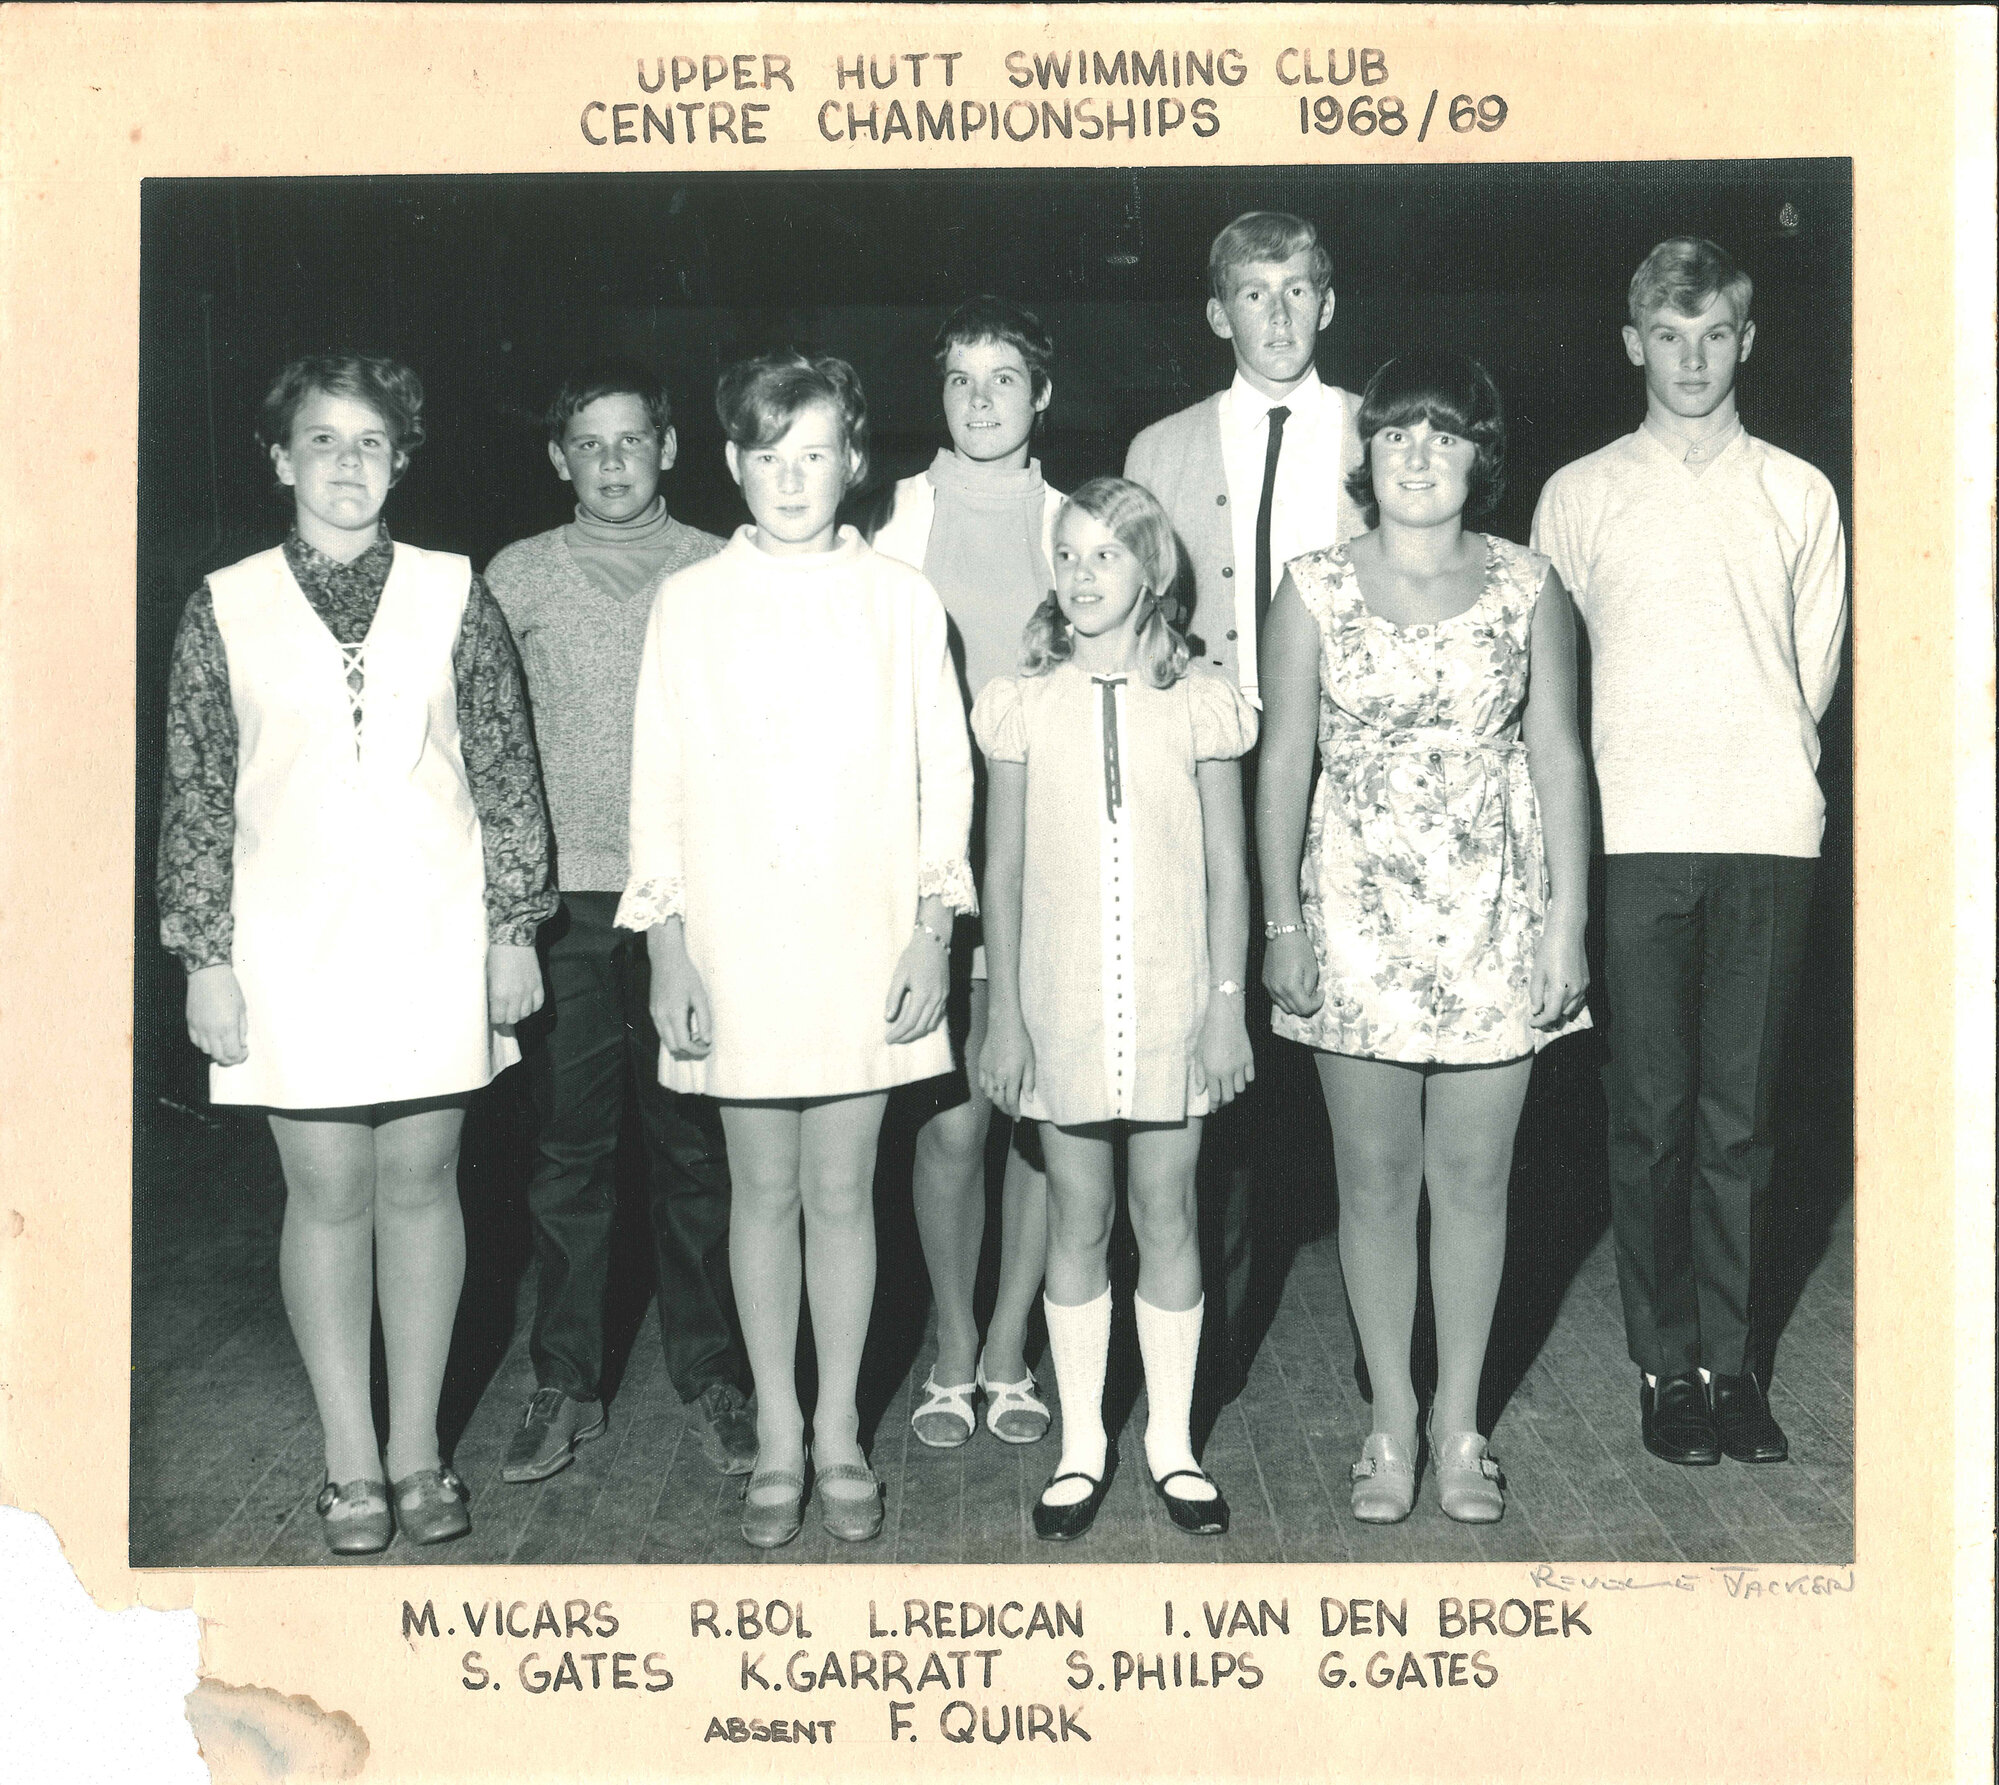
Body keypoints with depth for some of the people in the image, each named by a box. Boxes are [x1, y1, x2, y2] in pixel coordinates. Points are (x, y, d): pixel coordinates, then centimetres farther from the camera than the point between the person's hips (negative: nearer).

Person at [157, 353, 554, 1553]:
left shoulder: (452, 596, 4)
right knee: (328, 1193, 3)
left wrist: (515, 929, 1)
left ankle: (420, 1450, 17)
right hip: (295, 948, 0)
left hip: (433, 941, 0)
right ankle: (353, 1463, 14)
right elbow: (196, 797, 4)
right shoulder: (227, 610, 3)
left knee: (420, 1185, 6)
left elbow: (507, 772, 5)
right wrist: (206, 959, -1)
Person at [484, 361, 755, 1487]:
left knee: (696, 1143, 4)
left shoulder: (720, 574, 7)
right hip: (566, 898, 1)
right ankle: (565, 1385, 14)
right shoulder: (517, 579, 8)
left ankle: (711, 1374, 16)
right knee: (568, 1147, 4)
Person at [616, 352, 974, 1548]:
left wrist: (934, 932, -1)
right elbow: (659, 785, 4)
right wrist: (667, 946, -1)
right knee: (764, 1188, 8)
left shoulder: (901, 600, 3)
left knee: (843, 1189, 5)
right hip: (735, 941, 0)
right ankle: (778, 1436, 21)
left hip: (867, 940, 0)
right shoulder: (688, 605, 4)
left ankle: (840, 1432, 20)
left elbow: (944, 773, 5)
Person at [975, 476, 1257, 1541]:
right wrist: (1004, 1013, 0)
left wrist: (1228, 1005, -2)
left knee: (1167, 1215, 6)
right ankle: (1081, 1445, 18)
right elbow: (1003, 870, 4)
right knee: (1078, 1221, 7)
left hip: (1174, 1002, 0)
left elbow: (1228, 872, 3)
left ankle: (1171, 1442, 18)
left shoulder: (1198, 701, 1)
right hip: (1062, 1003, 1)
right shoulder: (1025, 702, 2)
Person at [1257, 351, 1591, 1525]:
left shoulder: (1527, 589, 3)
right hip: (1360, 918, 0)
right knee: (1376, 1177, 6)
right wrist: (1284, 925, -2)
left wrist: (1569, 928, 0)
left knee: (1475, 1175, 5)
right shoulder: (1317, 591, 2)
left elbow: (1560, 763, 4)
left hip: (1495, 915, 0)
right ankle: (1393, 1417, 20)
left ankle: (1460, 1419, 20)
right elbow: (1284, 764, 2)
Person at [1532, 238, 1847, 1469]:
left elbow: (1815, 665, 13)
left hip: (1767, 831, 1)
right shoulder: (1579, 495, 8)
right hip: (1633, 836, -1)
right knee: (1653, 1112, 1)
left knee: (1741, 1113, 4)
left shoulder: (1799, 495, 12)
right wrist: (1625, 771, 5)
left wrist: (1766, 766, 8)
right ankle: (1666, 1367, 11)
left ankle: (1730, 1360, 13)